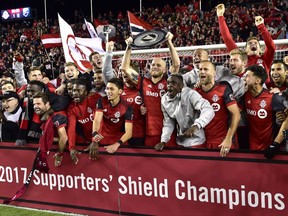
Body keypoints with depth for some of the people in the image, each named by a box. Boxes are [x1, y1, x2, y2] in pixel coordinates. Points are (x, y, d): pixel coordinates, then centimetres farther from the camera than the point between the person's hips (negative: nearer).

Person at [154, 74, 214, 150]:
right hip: (180, 142, 6)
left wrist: (196, 126, -50)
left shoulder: (190, 94, -22)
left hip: (196, 142, -5)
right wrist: (163, 141, -4)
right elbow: (168, 122, 7)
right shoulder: (164, 100, -2)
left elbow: (208, 110, -35)